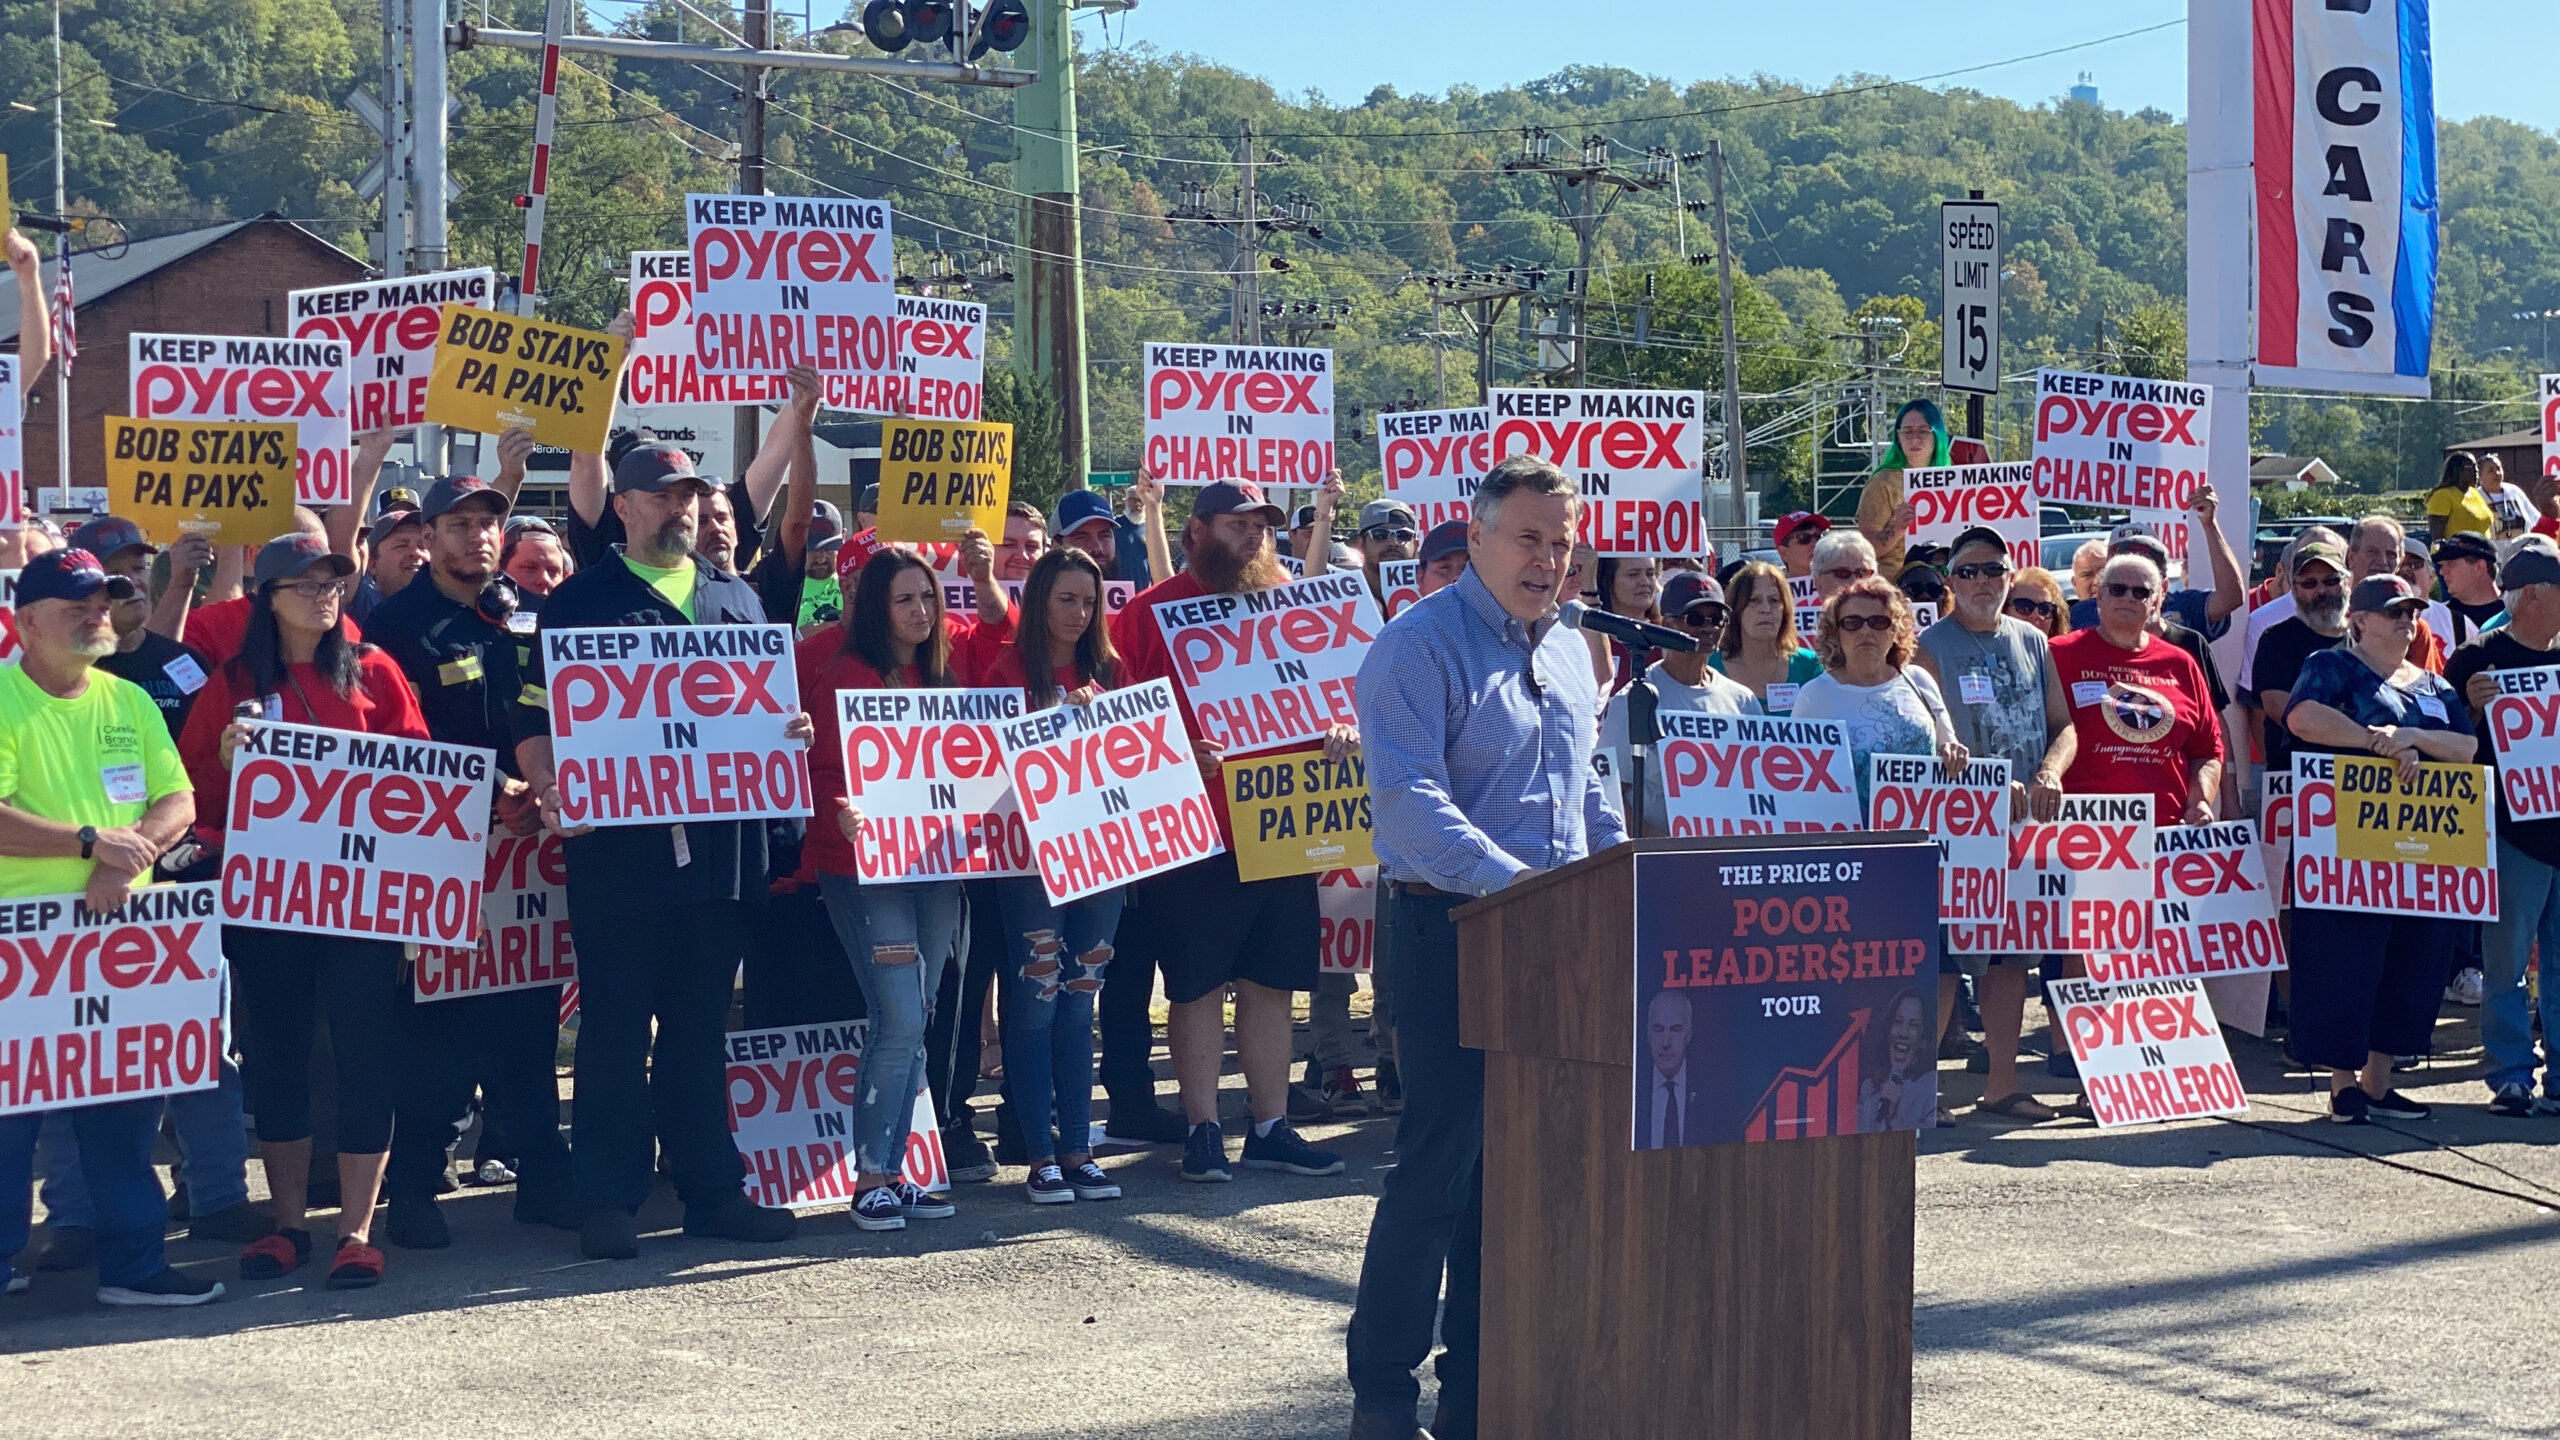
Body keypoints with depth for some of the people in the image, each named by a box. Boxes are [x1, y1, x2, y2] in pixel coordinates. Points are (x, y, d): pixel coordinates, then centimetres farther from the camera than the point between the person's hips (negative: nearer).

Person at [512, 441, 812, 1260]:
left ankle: (711, 1189, 17)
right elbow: (534, 716, -1)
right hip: (618, 845, -4)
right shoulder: (582, 600, 3)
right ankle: (609, 1199, 6)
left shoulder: (735, 599, 17)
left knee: (700, 1028, 11)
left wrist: (793, 730, -2)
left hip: (720, 845, 4)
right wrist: (548, 787, -19)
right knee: (615, 1027, 0)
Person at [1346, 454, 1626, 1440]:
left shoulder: (1569, 654, 16)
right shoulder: (1419, 647, -9)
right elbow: (1408, 801, -21)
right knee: (1442, 1160, -6)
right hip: (1452, 927, -7)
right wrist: (1517, 885, -29)